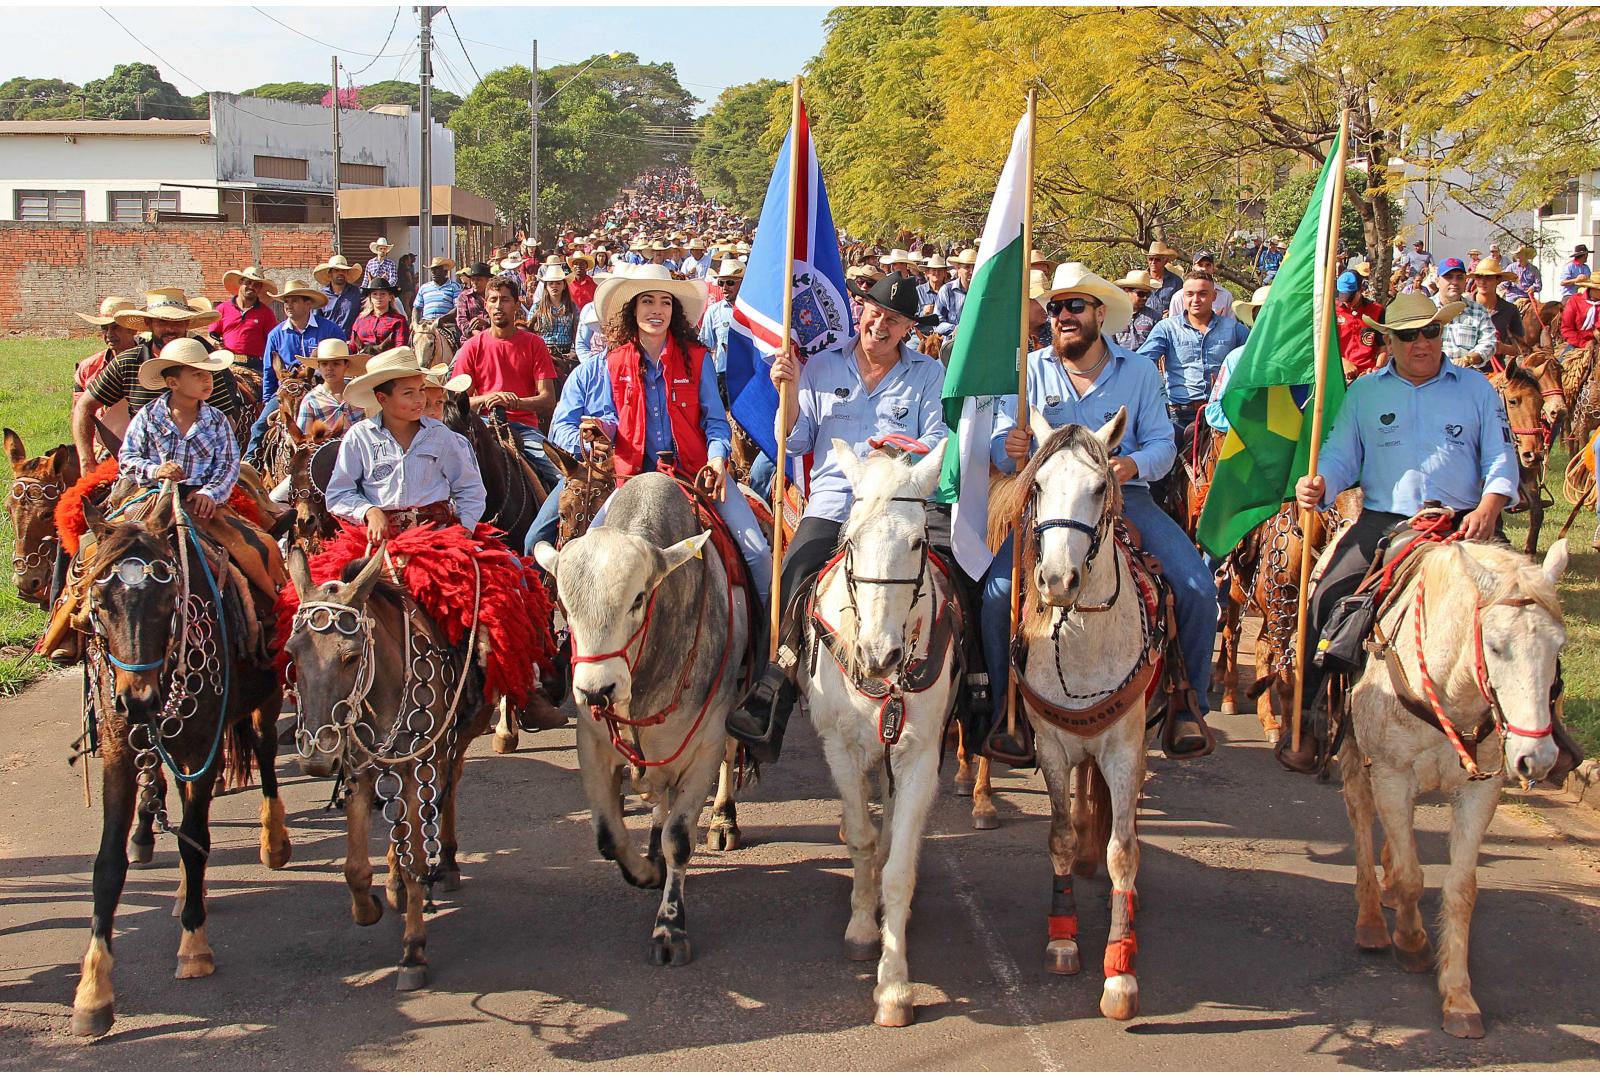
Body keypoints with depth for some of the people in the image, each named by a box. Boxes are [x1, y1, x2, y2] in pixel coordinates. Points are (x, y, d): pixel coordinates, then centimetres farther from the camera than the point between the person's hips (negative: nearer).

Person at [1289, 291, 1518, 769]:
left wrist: (1488, 506, -12)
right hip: (1383, 521, 0)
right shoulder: (1364, 391, 14)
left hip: (1462, 524, 0)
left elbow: (1500, 457, 8)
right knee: (1329, 595, -18)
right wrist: (1318, 485, -16)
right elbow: (1342, 455, 7)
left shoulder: (1476, 388, 12)